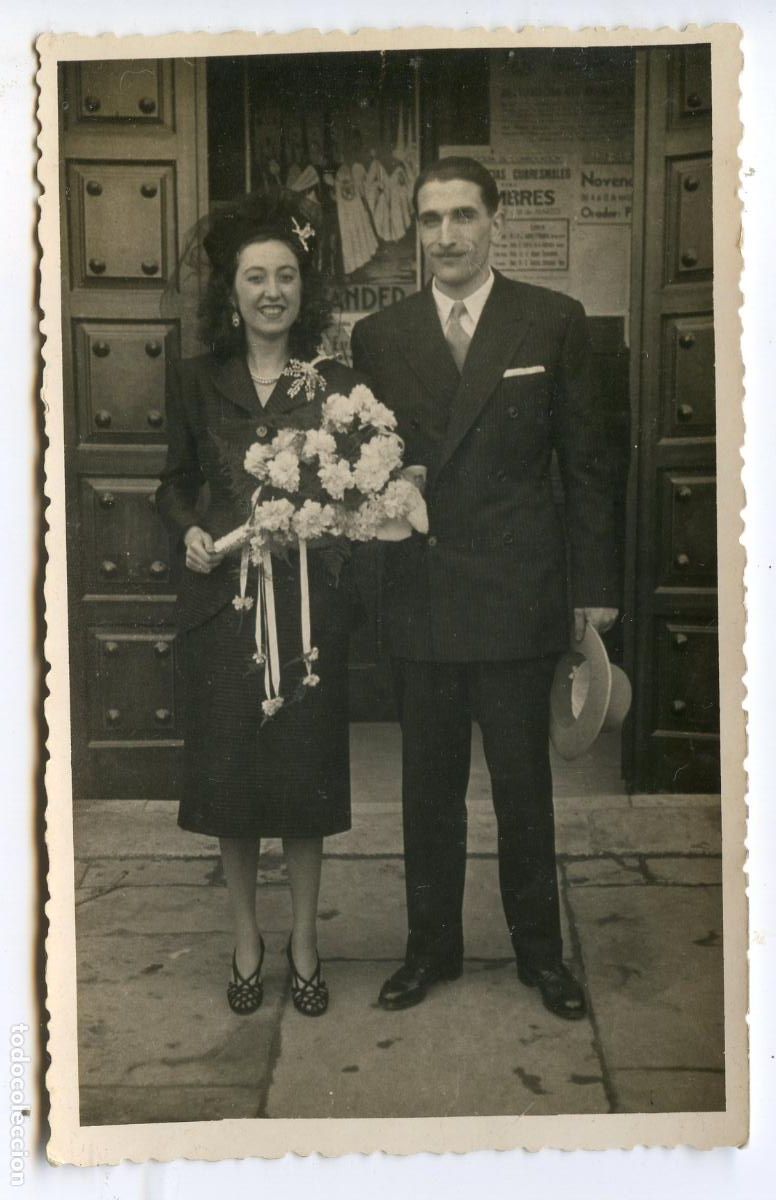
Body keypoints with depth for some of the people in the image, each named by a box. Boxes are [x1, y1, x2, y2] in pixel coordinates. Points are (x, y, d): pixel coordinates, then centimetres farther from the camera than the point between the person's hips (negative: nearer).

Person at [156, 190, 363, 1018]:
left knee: (305, 769, 6)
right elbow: (175, 483, 13)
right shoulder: (197, 384, 5)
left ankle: (303, 941, 25)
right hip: (222, 598, 1)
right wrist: (189, 532, -6)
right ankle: (246, 938, 27)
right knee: (228, 770, 7)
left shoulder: (336, 386, 2)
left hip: (309, 599, -1)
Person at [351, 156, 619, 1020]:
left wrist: (594, 586, -1)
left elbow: (583, 463, 1)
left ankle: (539, 949, 28)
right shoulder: (378, 336, 6)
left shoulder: (553, 322, 1)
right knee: (428, 787, 13)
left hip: (519, 597, -2)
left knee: (523, 785, 9)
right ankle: (430, 947, 30)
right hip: (419, 598, 2)